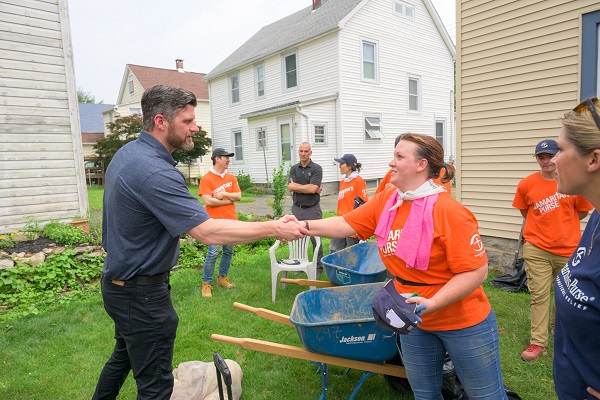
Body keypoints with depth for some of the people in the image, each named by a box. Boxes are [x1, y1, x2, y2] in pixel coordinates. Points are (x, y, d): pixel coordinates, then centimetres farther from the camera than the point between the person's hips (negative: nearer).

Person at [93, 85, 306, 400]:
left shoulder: (127, 153, 4)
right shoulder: (154, 172, -29)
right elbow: (208, 231, -33)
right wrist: (274, 229, -28)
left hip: (118, 280, 10)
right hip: (142, 293, -10)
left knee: (123, 355, 30)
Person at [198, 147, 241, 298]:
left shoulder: (231, 177, 11)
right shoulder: (206, 179, -7)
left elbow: (238, 196, 5)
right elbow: (208, 201, -15)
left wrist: (224, 194, -13)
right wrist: (229, 200, -6)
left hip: (231, 221, 6)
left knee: (228, 252, 13)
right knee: (213, 253, -6)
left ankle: (222, 278, 29)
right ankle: (206, 284, 6)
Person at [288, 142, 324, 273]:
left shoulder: (316, 168, -5)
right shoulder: (294, 168, 9)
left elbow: (313, 188, -18)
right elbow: (290, 187, -6)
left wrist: (296, 186, -7)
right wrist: (309, 188, -12)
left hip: (312, 209, -4)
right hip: (297, 208, 4)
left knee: (315, 239, 1)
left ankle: (318, 267, 13)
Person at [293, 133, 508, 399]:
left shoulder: (449, 212, -25)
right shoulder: (385, 201, -6)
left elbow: (476, 271, -24)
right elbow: (346, 225, -7)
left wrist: (431, 303, -31)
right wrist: (306, 226, -20)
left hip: (463, 324, -5)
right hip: (415, 322, 6)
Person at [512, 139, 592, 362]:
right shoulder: (526, 184, -4)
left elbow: (582, 212, 8)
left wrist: (562, 224, 7)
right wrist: (545, 225, 8)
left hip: (568, 249, 1)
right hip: (537, 249, -1)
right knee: (539, 295, -1)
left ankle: (558, 327, 42)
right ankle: (538, 342, 6)